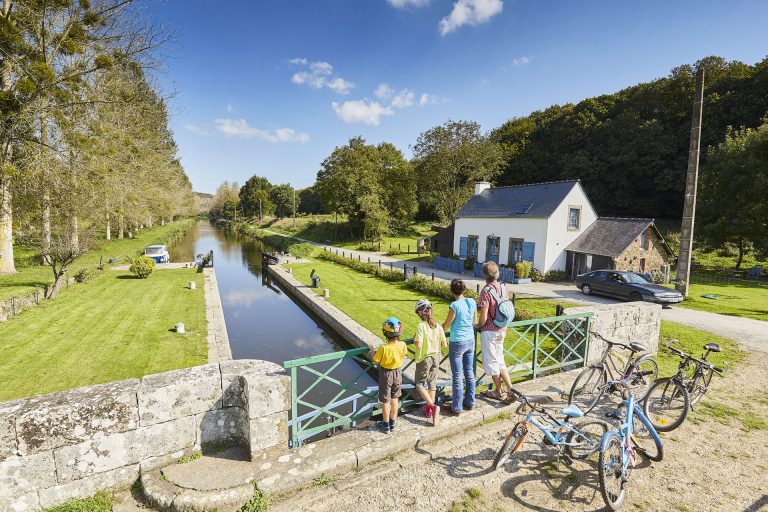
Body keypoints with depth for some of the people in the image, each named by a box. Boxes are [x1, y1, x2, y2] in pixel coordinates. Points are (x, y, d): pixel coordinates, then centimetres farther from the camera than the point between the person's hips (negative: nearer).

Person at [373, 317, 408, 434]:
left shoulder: (383, 348, -29)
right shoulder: (402, 345, -18)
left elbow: (375, 362, -16)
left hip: (386, 374, -4)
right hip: (397, 373, 4)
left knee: (385, 401, 13)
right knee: (395, 399, 20)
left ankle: (386, 426, 27)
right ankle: (393, 424, 33)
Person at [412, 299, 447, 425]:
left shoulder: (420, 327, -22)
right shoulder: (438, 327, -6)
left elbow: (418, 345, -27)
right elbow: (444, 345, -2)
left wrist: (414, 338, -7)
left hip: (424, 359, -5)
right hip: (436, 358, 5)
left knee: (420, 384, 10)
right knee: (432, 383, 18)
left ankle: (432, 406, -7)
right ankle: (430, 409, 29)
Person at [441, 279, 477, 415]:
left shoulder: (455, 305, -20)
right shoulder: (472, 302, -3)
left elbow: (446, 326, -10)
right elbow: (474, 322, 9)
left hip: (457, 343, -6)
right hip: (470, 341, 6)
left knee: (458, 376, 4)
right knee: (469, 373, 18)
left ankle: (457, 407, 15)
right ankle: (470, 402, 32)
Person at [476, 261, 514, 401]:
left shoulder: (486, 291, -21)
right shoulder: (502, 287, 2)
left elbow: (484, 317, -22)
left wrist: (478, 325, -3)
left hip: (489, 331, -7)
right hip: (501, 329, 7)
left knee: (491, 361, 8)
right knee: (499, 360, 20)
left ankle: (498, 392, 21)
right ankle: (510, 388, 22)